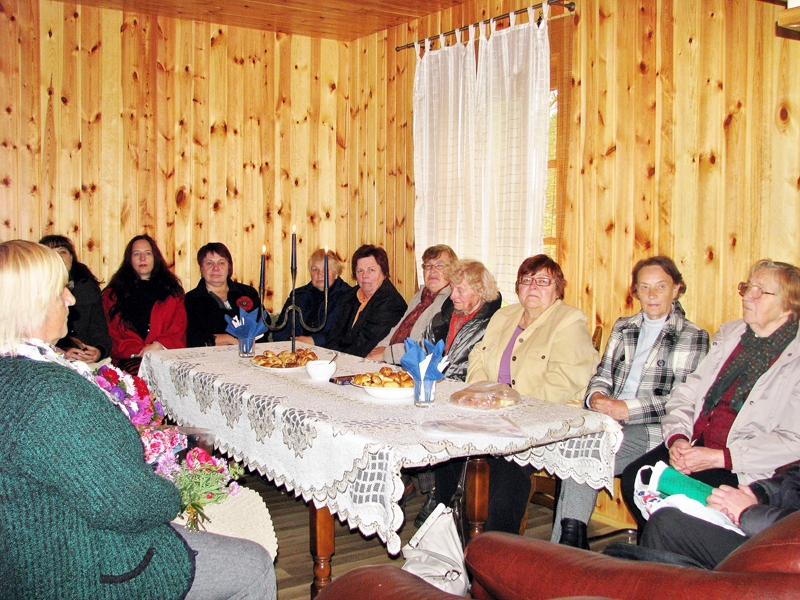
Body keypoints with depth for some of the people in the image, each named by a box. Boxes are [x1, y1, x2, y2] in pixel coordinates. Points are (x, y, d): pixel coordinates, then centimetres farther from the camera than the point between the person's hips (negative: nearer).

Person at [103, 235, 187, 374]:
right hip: (130, 359, 0)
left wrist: (160, 345, -10)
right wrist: (138, 350, -10)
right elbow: (112, 333, 9)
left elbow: (179, 327, 10)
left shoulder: (171, 289, 21)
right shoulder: (113, 293, 19)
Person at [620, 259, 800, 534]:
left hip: (740, 468, -6)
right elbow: (685, 394, 13)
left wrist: (717, 458, -21)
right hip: (695, 444, 6)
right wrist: (678, 439, -7)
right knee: (634, 477, -17)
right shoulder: (729, 334, 14)